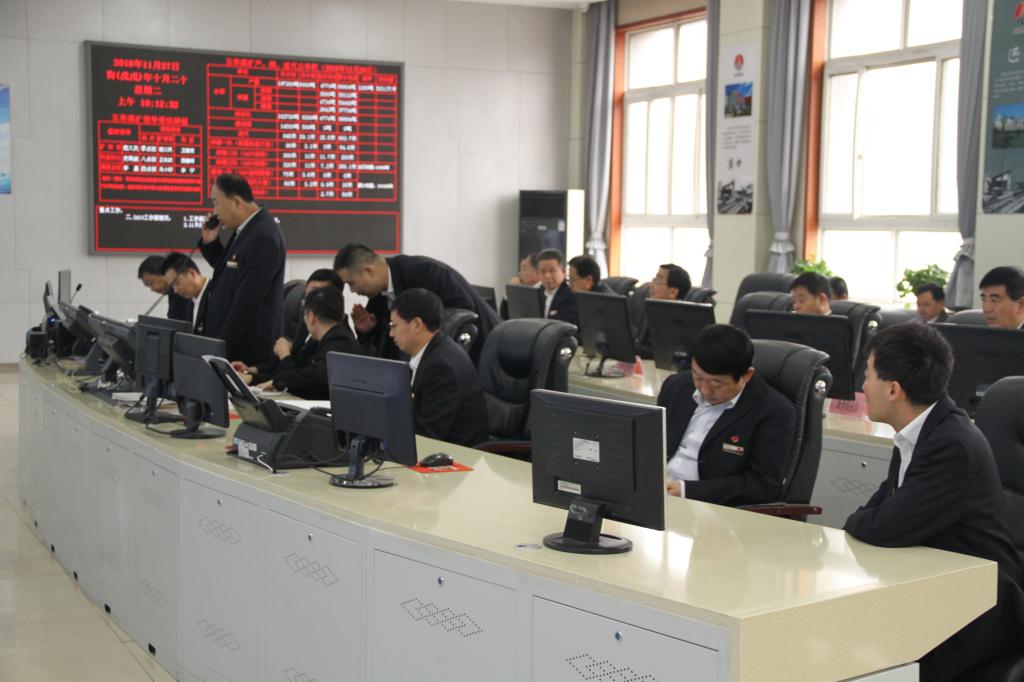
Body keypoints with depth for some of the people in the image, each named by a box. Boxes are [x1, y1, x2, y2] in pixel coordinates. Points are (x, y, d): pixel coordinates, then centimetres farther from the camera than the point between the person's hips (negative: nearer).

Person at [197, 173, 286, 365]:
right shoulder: (246, 228, 9)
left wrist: (220, 348, -18)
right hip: (230, 342, 9)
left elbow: (248, 301, -22)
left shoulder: (263, 236, -20)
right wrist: (210, 242, 7)